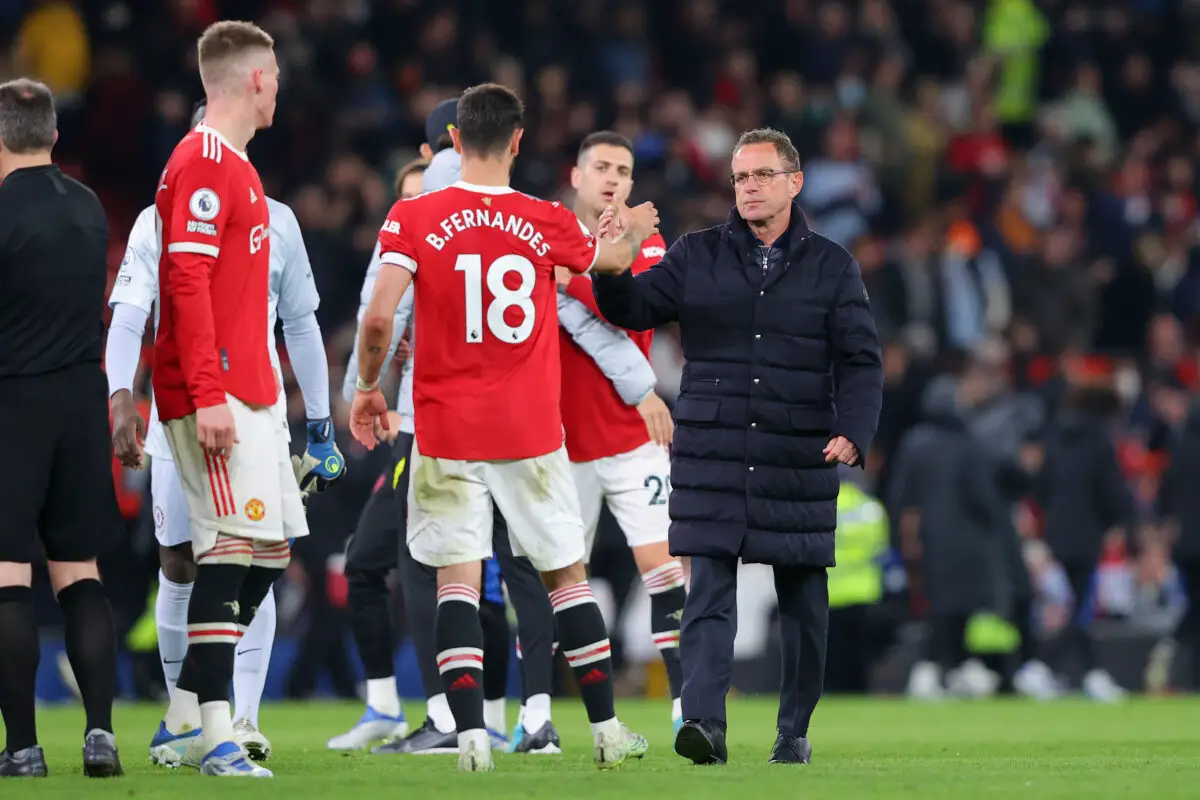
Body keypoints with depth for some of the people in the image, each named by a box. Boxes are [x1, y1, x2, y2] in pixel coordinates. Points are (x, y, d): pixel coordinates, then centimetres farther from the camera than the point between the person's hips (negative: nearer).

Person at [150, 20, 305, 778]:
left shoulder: (236, 167, 19)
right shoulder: (203, 164, -12)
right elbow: (187, 283, -19)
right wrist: (207, 395, -24)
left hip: (251, 393, 10)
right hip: (217, 394, -10)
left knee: (271, 546, 9)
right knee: (233, 546, -12)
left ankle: (186, 712, 14)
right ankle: (216, 736, -12)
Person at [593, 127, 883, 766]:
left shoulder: (832, 267, 6)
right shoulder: (697, 256, 9)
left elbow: (860, 360, 2)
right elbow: (637, 308, 1)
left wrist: (853, 432, -14)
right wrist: (611, 275, -21)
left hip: (800, 462, 0)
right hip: (711, 459, 0)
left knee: (802, 599, 7)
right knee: (708, 592, -12)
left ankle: (795, 730, 20)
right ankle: (705, 725, -21)